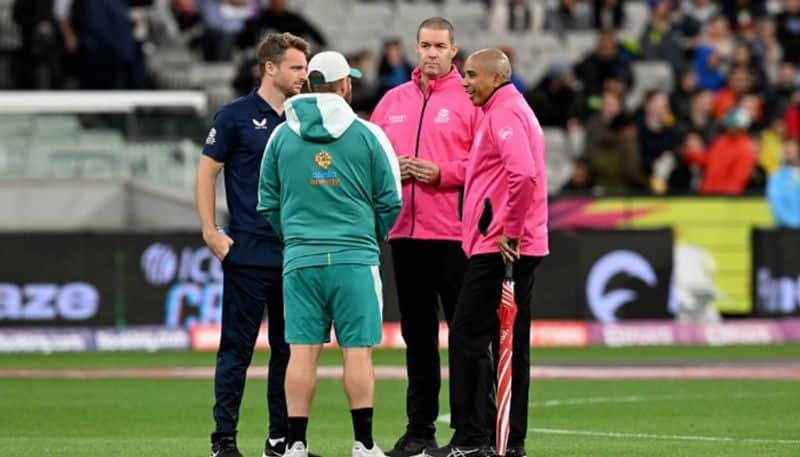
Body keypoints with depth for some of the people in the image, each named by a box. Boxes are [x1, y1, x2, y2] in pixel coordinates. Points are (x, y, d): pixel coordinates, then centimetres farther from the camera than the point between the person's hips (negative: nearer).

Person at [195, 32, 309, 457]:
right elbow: (206, 172, -3)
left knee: (290, 348, 7)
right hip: (248, 251, -5)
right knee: (237, 346, -4)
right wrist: (211, 233, -10)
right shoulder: (236, 116, -3)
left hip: (296, 252, 5)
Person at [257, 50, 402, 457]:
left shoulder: (282, 136, 6)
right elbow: (391, 202, 3)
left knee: (302, 352, 2)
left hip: (300, 259, 2)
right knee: (357, 351, 0)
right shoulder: (367, 135, -2)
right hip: (355, 258, -2)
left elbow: (268, 205, 12)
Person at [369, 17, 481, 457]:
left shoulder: (469, 99, -1)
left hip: (453, 234, -5)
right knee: (417, 334, 10)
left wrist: (442, 173, -15)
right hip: (405, 233, 5)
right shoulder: (393, 101, 15)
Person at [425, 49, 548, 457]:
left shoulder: (504, 112, -12)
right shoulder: (509, 109, 21)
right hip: (518, 249, 10)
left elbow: (523, 174, -25)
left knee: (468, 338, -8)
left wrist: (510, 232, -20)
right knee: (510, 342, 10)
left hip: (499, 248, -10)